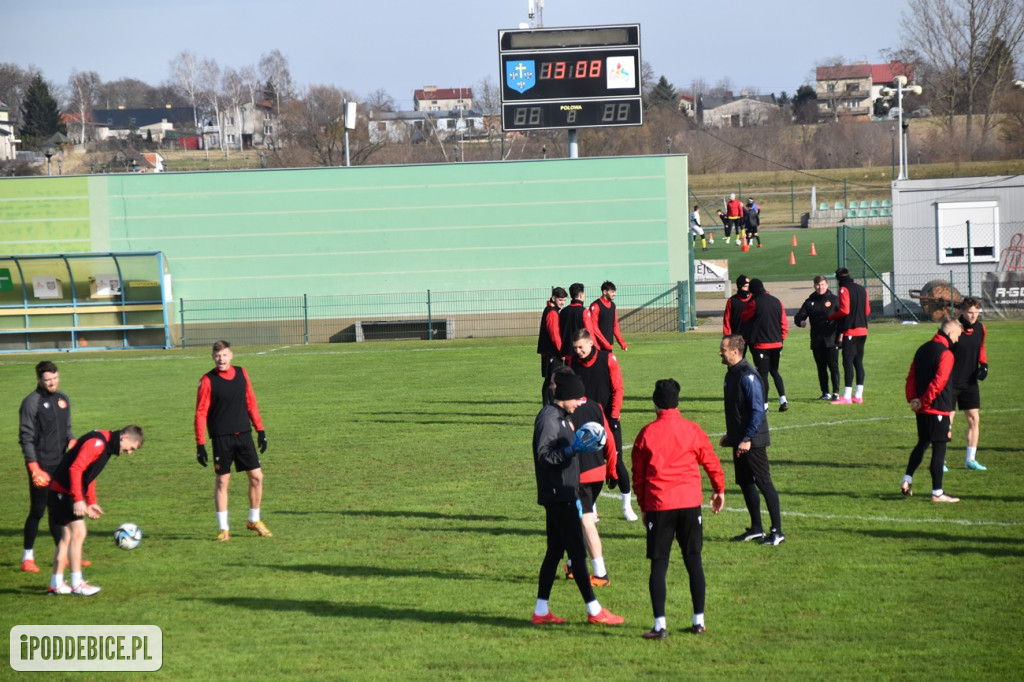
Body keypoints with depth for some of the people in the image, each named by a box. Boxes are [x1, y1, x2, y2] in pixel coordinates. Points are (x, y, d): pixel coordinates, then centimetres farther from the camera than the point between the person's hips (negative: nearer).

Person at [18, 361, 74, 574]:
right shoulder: (31, 402, -9)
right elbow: (26, 437, -11)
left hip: (61, 464, 6)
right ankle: (27, 558, 5)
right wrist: (34, 467, -17)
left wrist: (71, 440, -2)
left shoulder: (63, 400, 12)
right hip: (41, 466, -6)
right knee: (37, 511, -4)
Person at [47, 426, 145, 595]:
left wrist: (91, 502, 21)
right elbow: (75, 468, -26)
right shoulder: (97, 443, -19)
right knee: (78, 532, -12)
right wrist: (78, 499, -28)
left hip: (62, 492, 10)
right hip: (63, 491, -10)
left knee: (67, 536, 12)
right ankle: (77, 584, -9)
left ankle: (56, 584, 17)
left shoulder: (107, 445, 14)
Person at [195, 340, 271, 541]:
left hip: (244, 434, 4)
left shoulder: (241, 374, 6)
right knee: (222, 481, 0)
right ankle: (223, 528, 9)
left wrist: (260, 430, 10)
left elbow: (251, 403, 13)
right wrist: (200, 444, -9)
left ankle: (254, 520, 20)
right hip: (221, 439, -4)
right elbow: (201, 413, -5)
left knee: (257, 476, 2)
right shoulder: (208, 381, -6)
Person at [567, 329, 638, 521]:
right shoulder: (573, 362, 0)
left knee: (616, 460, -1)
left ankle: (627, 505, 12)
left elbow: (618, 390, -5)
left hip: (608, 420, -2)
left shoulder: (608, 359, -8)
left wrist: (614, 417, -11)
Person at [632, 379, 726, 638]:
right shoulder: (692, 430, 1)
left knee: (658, 564, 1)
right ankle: (699, 621, 12)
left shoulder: (647, 434, -1)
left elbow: (638, 474, 5)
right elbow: (712, 463, 11)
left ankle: (660, 625, -4)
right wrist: (719, 490, 28)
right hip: (690, 501, 1)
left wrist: (643, 506, 16)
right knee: (693, 559, 10)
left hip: (658, 504, -1)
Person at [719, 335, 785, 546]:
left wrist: (747, 439, -23)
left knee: (764, 483, -5)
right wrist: (730, 434, 21)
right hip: (739, 440, 10)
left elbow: (758, 410, -21)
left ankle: (777, 531, -2)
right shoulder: (731, 374, 11)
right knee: (745, 483, 13)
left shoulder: (748, 376, -18)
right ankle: (756, 528, 22)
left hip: (753, 441, -10)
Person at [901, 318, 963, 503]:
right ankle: (937, 492, 0)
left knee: (922, 444, 21)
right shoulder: (946, 353, -13)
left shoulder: (923, 349, 12)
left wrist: (913, 399, -1)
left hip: (922, 409, 8)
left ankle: (907, 480, 11)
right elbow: (939, 381, -21)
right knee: (939, 448, -2)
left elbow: (911, 376, 9)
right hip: (939, 409, -8)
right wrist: (923, 401, -15)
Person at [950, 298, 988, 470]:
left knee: (974, 418, 2)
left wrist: (984, 365, 1)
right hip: (951, 382, -5)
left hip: (970, 382, 5)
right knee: (947, 420, -3)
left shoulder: (981, 329, 3)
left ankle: (970, 459, 12)